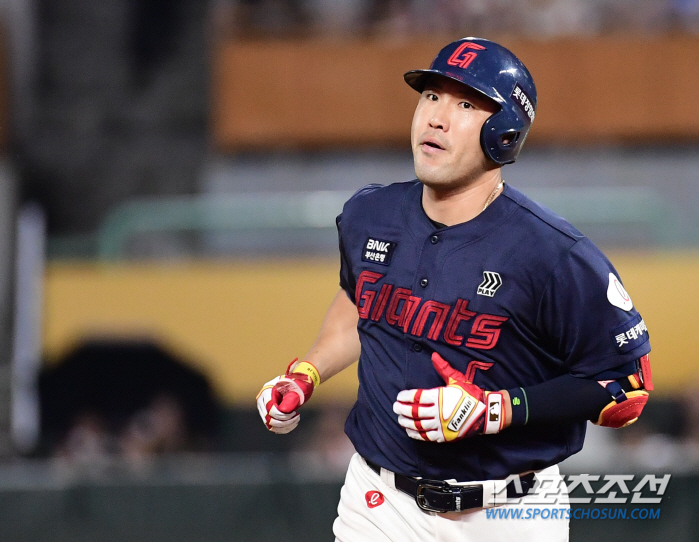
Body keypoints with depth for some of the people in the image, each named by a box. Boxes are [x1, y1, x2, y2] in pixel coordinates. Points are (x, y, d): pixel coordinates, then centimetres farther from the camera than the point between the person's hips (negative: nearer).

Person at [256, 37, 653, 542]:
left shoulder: (555, 255, -19)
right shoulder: (368, 216, -1)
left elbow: (627, 386, -15)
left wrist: (497, 412, -23)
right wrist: (305, 376, 7)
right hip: (380, 500, 4)